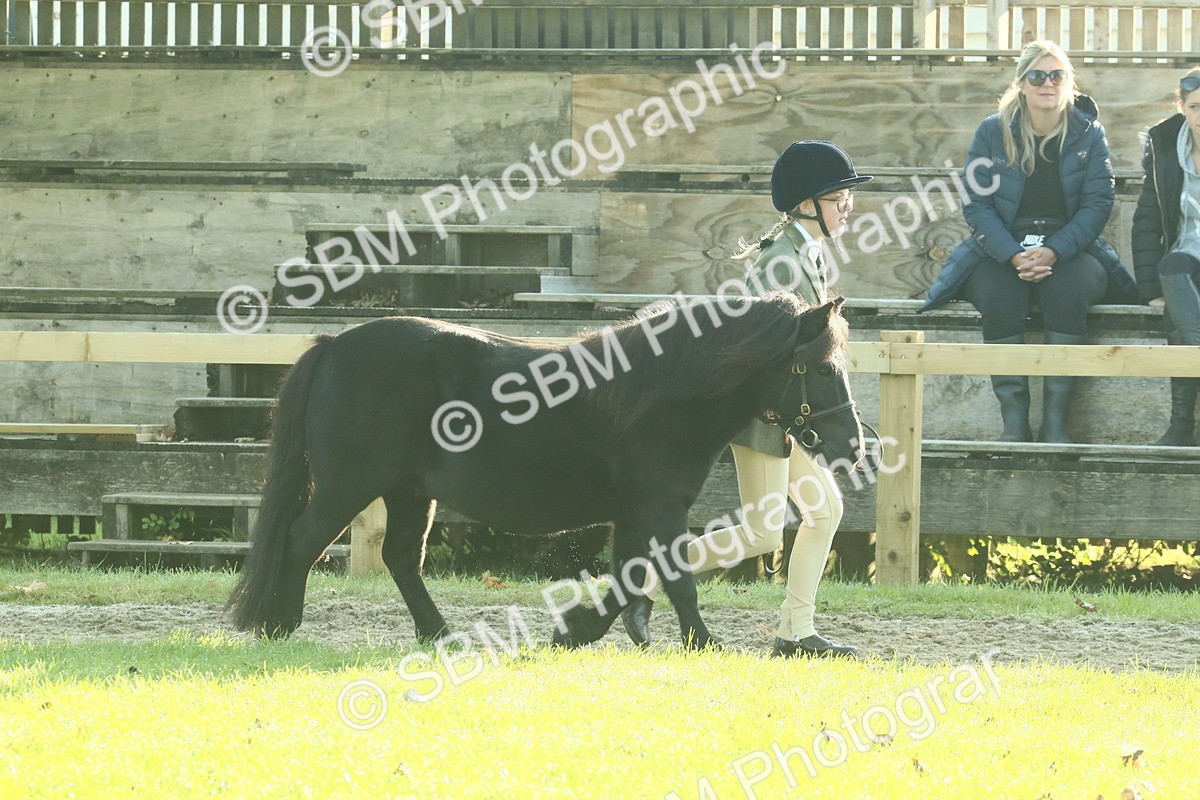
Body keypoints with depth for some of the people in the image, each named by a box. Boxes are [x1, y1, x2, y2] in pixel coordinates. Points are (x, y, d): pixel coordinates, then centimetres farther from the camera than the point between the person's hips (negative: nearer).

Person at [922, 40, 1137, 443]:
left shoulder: (1088, 133, 3)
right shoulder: (993, 132, 2)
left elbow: (1097, 202, -4)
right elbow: (978, 205, -2)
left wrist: (1053, 253, -20)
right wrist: (1015, 257, -19)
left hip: (1070, 249, 0)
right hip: (1001, 250, 0)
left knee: (1068, 289, -34)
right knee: (998, 294, -33)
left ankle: (1056, 420, -29)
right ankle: (1014, 420, -29)